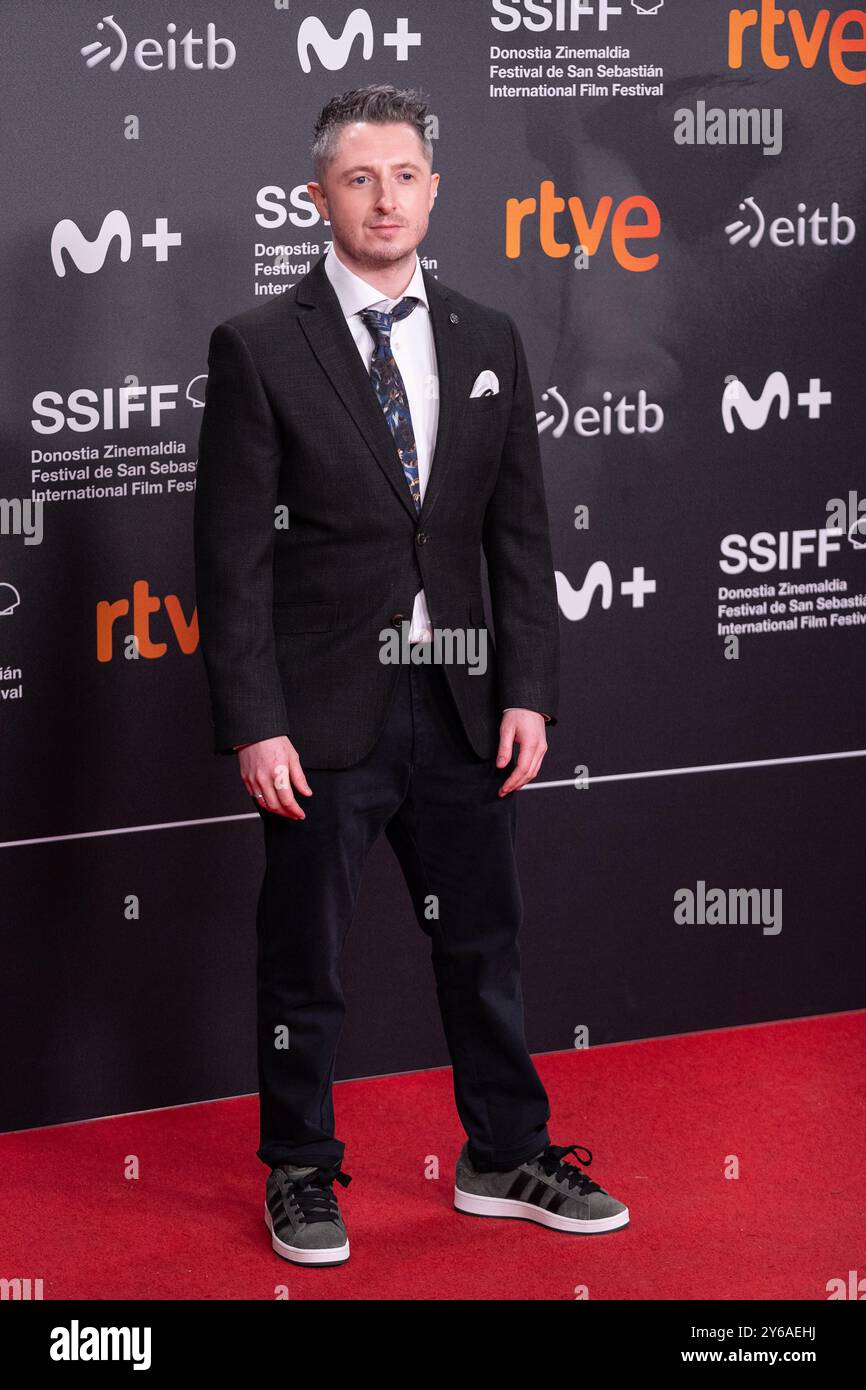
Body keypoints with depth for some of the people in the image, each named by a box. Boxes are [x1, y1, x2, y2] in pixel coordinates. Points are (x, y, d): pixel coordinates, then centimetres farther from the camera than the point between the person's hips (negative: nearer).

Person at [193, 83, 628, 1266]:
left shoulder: (488, 340, 7)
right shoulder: (260, 346, -6)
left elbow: (519, 531, 8)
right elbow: (233, 550, -8)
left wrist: (529, 691, 0)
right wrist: (255, 724, -13)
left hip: (462, 703, 4)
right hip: (325, 711, -4)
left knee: (484, 942, 14)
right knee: (305, 957, 8)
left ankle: (505, 1158, 30)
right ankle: (301, 1176, 24)